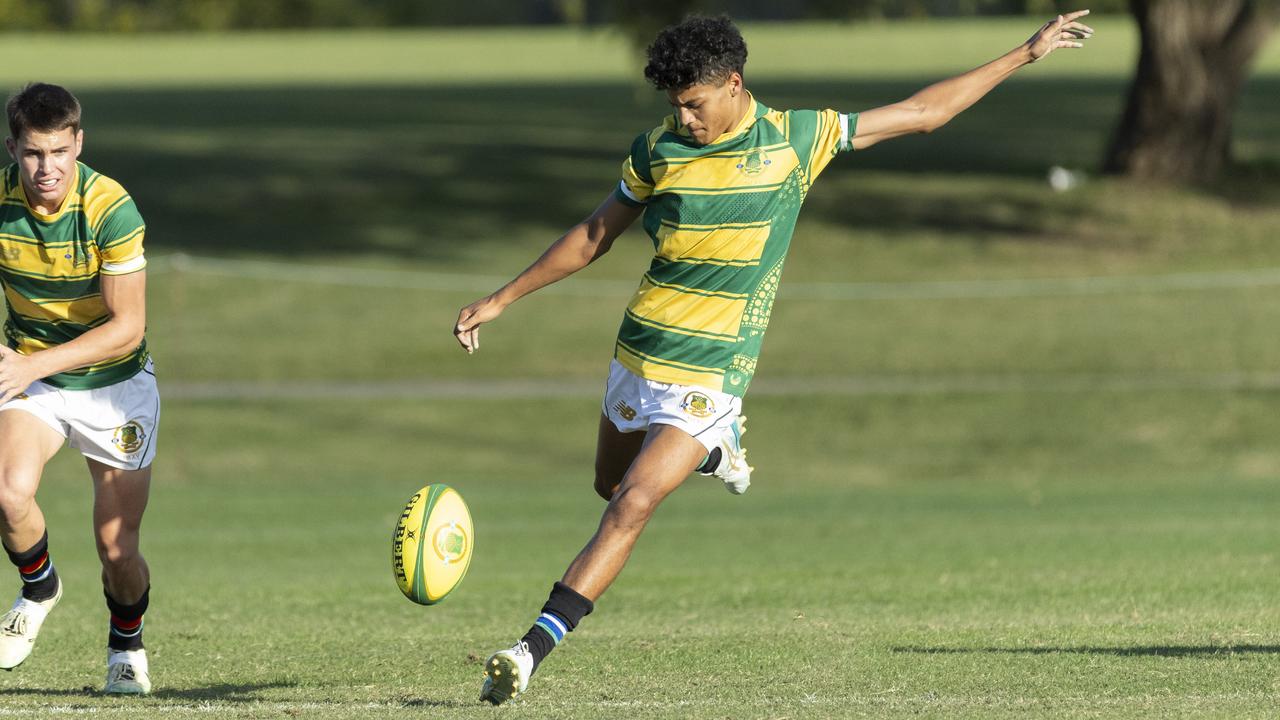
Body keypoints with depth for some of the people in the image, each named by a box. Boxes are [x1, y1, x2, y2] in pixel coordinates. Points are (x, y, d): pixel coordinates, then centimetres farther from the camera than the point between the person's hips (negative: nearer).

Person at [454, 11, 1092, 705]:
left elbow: (922, 112, 5)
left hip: (711, 371, -4)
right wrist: (501, 300, 11)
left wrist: (1026, 54, 5)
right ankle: (712, 452, 46)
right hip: (639, 353, 4)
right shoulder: (658, 149, -1)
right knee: (612, 487, 19)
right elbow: (595, 234, 13)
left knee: (631, 505, -15)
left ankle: (533, 650, -18)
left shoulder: (796, 138, -5)